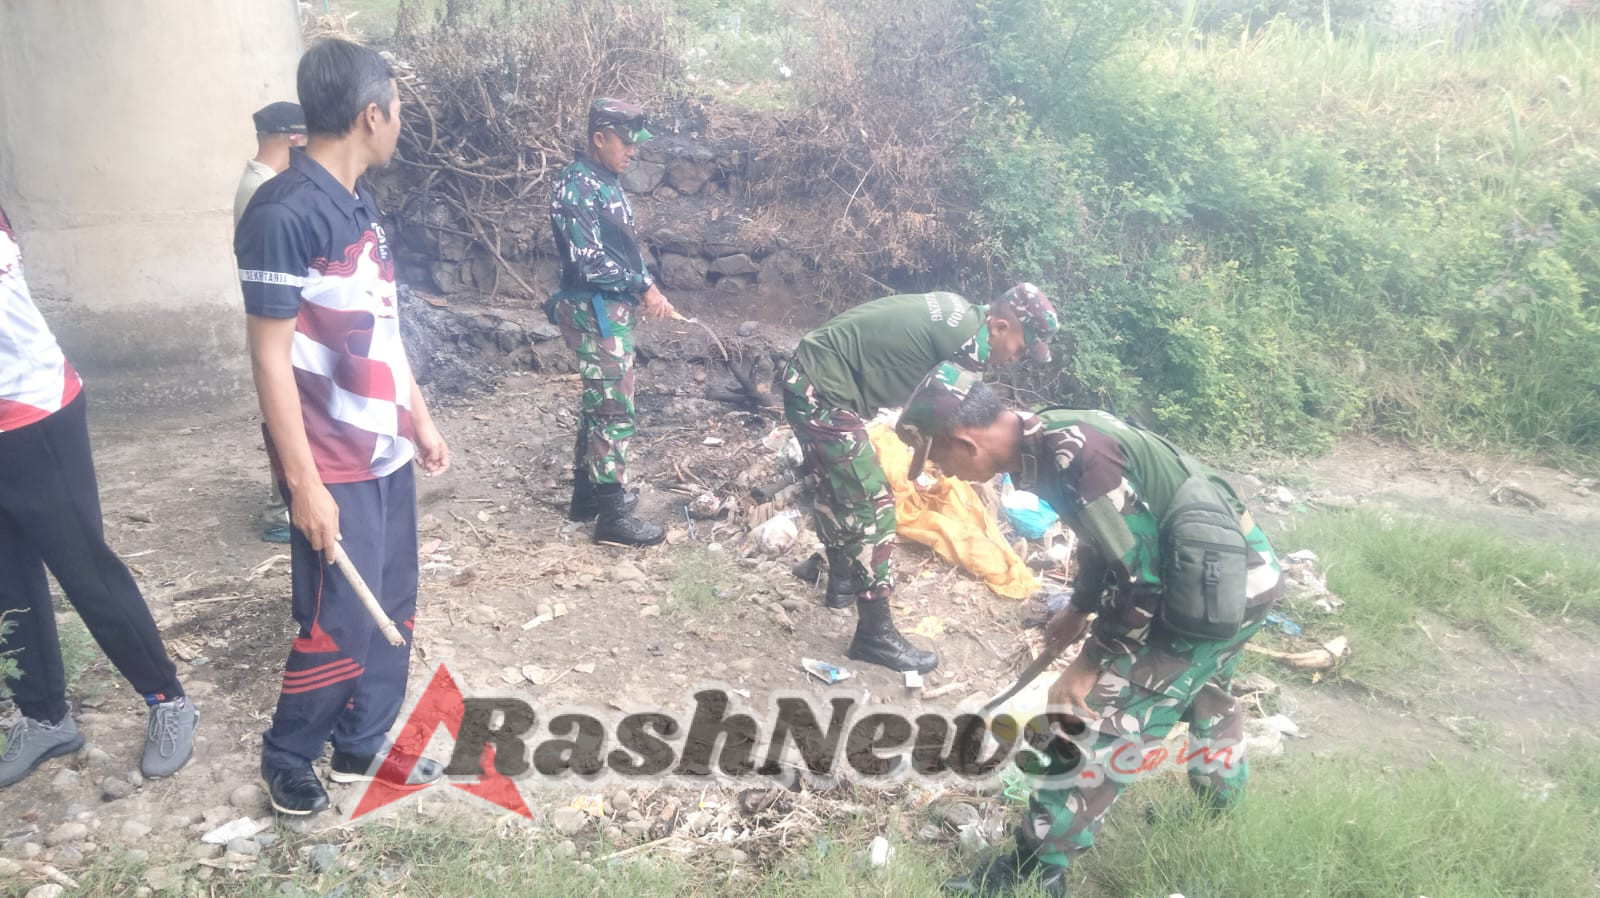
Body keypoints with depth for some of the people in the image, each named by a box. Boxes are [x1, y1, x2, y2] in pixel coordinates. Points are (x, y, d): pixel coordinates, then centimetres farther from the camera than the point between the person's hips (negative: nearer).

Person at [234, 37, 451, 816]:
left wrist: (419, 419, 17)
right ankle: (286, 756, 26)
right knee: (342, 627, 2)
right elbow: (270, 356, -19)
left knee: (392, 611, 15)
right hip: (334, 466, -8)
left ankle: (362, 745, 32)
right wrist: (305, 481, -19)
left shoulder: (358, 204, 9)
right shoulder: (283, 214, -19)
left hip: (385, 452, 9)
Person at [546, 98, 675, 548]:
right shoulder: (575, 186, -18)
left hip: (613, 309, 10)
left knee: (598, 403, 17)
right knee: (614, 410, -6)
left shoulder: (606, 181, 13)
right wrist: (643, 287, -18)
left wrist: (644, 288, 10)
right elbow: (590, 261, -24)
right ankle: (612, 516, 1)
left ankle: (587, 493, 30)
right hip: (594, 313, -10)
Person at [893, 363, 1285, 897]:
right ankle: (1221, 808, 56)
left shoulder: (1073, 457, -28)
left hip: (1219, 589, -10)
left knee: (1096, 719, -7)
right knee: (1198, 689, 32)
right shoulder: (1051, 439, 2)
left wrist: (1091, 662, -13)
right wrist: (1078, 611, 26)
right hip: (1235, 574, 10)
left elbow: (1140, 578, -24)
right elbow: (1105, 537, 17)